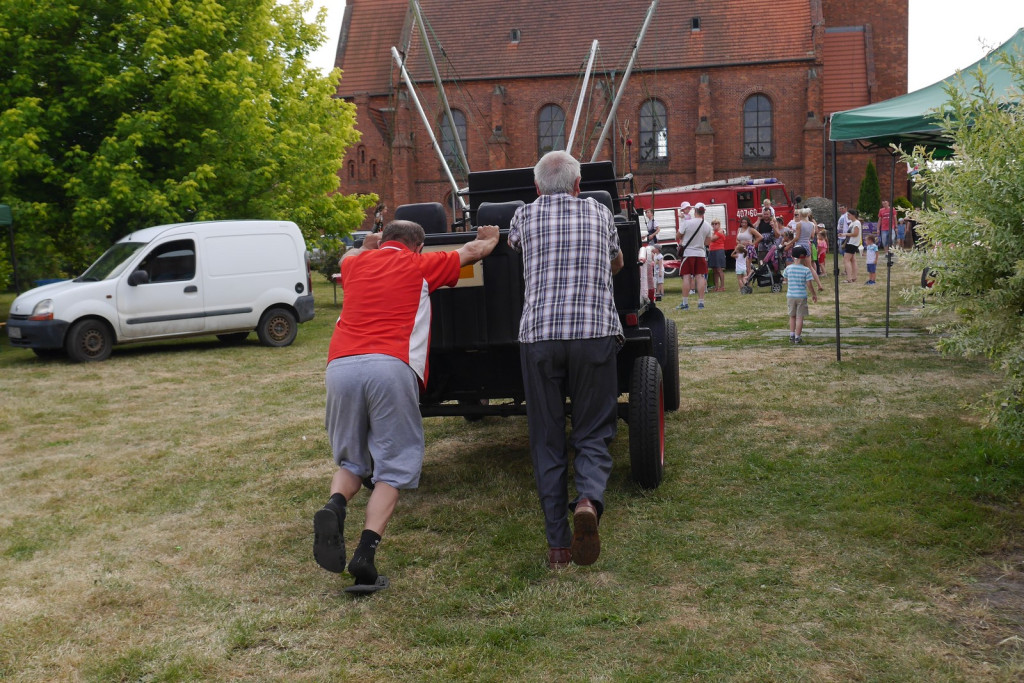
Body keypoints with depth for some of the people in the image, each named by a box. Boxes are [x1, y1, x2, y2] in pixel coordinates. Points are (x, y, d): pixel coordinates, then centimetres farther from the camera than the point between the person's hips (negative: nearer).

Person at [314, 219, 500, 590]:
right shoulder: (421, 266, 18)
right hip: (392, 367, -3)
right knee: (393, 468, 5)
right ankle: (365, 554, -11)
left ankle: (334, 507, -12)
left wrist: (366, 246, 74)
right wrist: (489, 239, 58)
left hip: (340, 365, 3)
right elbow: (471, 250, 36)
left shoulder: (357, 264, 26)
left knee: (351, 460, 19)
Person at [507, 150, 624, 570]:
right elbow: (617, 263, 36)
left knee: (547, 442, 8)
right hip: (594, 332, 0)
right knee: (593, 433, 9)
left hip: (538, 335, 0)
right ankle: (588, 500, -21)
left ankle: (558, 546, 8)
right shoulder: (599, 214, 17)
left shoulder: (526, 216, 14)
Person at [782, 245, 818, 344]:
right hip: (801, 295, -3)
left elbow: (785, 281, 8)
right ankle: (797, 337, 4)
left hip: (790, 295, 3)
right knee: (800, 317, 4)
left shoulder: (788, 268, -3)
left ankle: (791, 336, 18)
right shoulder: (806, 270, -11)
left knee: (792, 316, 17)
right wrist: (814, 295, 5)